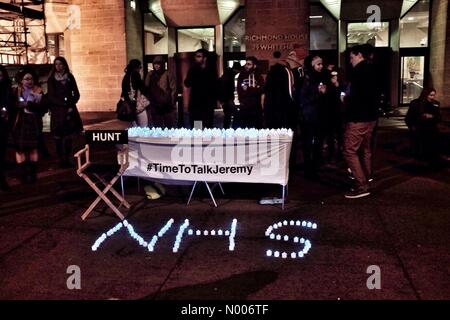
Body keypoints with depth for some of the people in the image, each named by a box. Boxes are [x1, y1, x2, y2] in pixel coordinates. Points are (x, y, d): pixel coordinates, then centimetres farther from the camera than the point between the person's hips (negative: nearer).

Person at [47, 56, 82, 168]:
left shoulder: (70, 77, 9)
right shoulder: (51, 79, 4)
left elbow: (76, 94, 10)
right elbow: (50, 96, -1)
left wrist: (71, 105, -5)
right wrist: (64, 104, -12)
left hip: (69, 110, 1)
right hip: (57, 111, -1)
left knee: (68, 136, 1)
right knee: (58, 137, -4)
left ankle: (68, 159, 7)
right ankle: (61, 159, 1)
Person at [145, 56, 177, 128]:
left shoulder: (168, 74, -2)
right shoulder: (150, 75, 7)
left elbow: (173, 89, -5)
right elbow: (146, 89, 8)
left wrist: (172, 102, -8)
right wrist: (149, 101, 1)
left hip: (167, 105, -3)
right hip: (155, 106, 3)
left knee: (170, 126, 3)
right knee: (157, 127, 11)